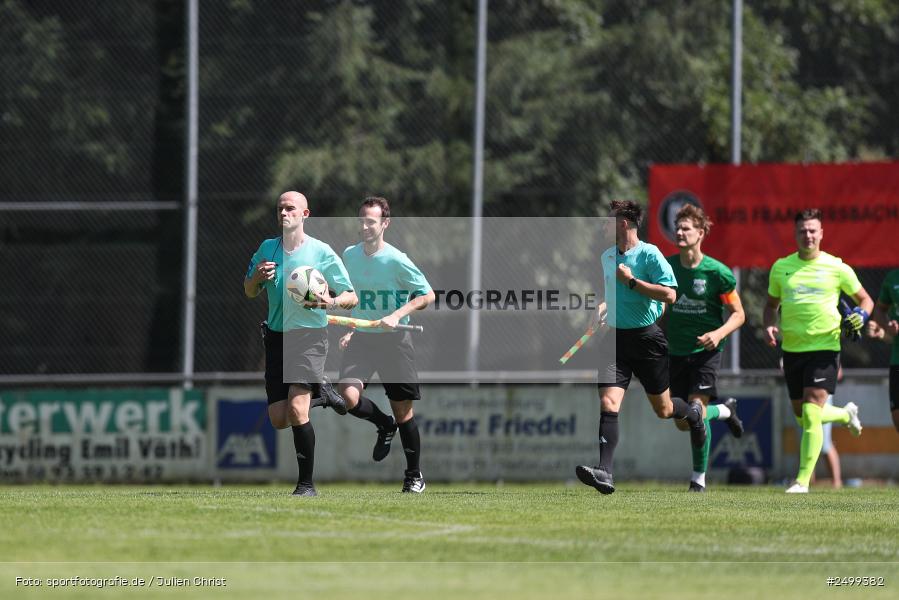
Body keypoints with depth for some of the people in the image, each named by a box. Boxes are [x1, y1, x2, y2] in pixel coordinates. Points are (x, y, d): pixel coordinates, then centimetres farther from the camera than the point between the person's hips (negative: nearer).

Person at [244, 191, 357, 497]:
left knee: (296, 410, -19)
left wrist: (331, 302, -23)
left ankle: (306, 484, -8)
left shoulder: (322, 252, -4)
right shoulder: (267, 248, 8)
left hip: (309, 336, -5)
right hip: (276, 337, 5)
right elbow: (249, 292, 16)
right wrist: (257, 277, -7)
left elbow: (351, 297, -1)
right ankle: (319, 392, 33)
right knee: (278, 419, 3)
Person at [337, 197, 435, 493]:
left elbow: (427, 294, -7)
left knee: (403, 411, 2)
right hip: (360, 338, 4)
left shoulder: (396, 260, -12)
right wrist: (351, 329, 12)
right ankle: (385, 425, 13)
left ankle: (414, 475, 20)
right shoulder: (349, 255, 4)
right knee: (349, 396, -19)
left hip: (394, 339, -4)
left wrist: (397, 315, -19)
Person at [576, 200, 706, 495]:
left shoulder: (649, 254, -11)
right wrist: (602, 309, 13)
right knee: (608, 402, -16)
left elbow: (669, 294, -18)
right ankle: (604, 473, -24)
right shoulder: (607, 257, 11)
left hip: (647, 338, -5)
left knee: (663, 409, 9)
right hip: (617, 338, 5)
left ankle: (693, 414, 46)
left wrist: (632, 281, -20)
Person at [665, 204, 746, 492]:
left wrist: (719, 333, -22)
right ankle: (726, 410, 39)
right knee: (682, 422, 7)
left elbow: (738, 314, -4)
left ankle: (699, 477, 2)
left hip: (706, 350, -4)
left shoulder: (717, 272, -10)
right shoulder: (667, 266, 0)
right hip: (676, 351, 4)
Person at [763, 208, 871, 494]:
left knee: (811, 413, -16)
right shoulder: (781, 267, 6)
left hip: (824, 346, -5)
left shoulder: (837, 268, -2)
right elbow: (771, 304, 19)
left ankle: (803, 480, -14)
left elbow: (865, 299, 9)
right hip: (792, 349, 5)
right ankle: (847, 414, 47)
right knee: (801, 414, 14)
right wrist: (769, 325, -2)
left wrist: (861, 315, -13)